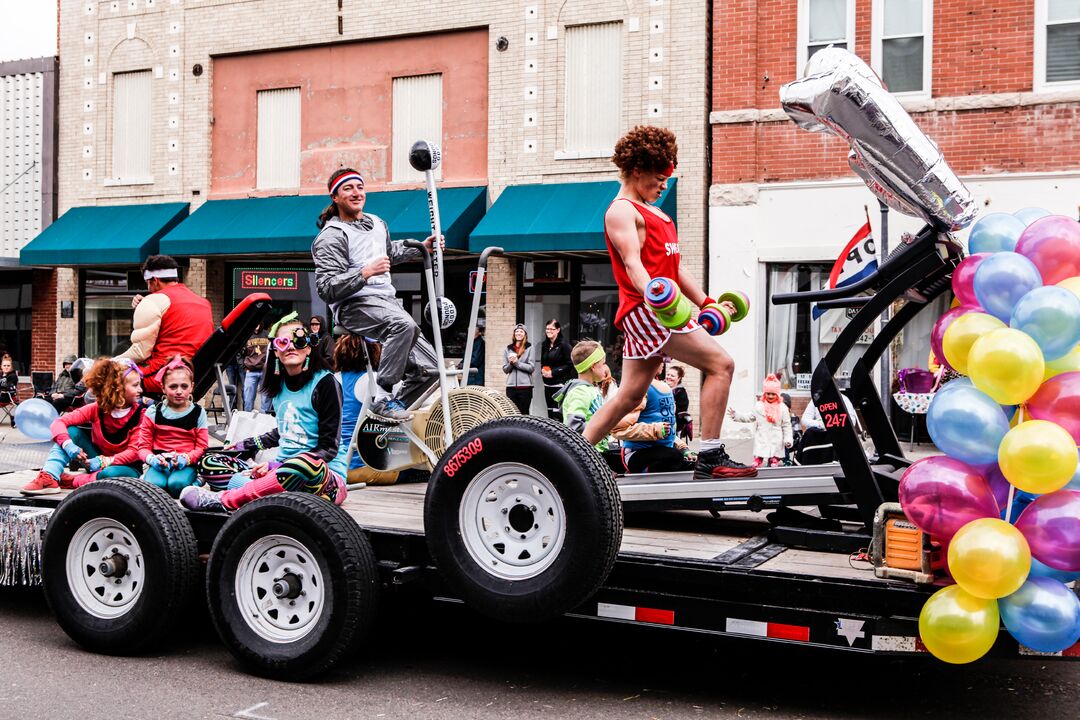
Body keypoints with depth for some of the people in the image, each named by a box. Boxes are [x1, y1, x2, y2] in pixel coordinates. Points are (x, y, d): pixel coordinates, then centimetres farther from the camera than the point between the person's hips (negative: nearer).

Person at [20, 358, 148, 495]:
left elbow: (134, 451, -19)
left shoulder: (139, 414, -15)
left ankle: (72, 481, -19)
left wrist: (105, 461, -31)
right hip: (98, 461, 3)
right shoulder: (96, 408, -8)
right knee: (71, 431, -14)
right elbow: (59, 423, -12)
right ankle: (49, 478, -23)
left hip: (125, 466, -3)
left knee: (111, 474, -40)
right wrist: (68, 445, -32)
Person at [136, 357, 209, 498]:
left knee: (177, 484, -34)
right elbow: (143, 446, 6)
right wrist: (152, 459, -17)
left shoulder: (198, 413, 6)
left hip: (186, 464, -1)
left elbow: (201, 447, 2)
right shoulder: (153, 412, 6)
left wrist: (185, 458, -19)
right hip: (160, 463, 1)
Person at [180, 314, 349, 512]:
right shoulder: (281, 384, 13)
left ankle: (222, 501, -32)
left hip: (327, 479, -6)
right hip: (283, 472, 6)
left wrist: (276, 466, -19)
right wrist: (246, 445, 24)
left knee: (308, 462, -42)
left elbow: (329, 448, -12)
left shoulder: (324, 382, -7)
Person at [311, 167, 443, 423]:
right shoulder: (332, 236, -8)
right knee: (405, 325, -38)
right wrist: (365, 273, -27)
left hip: (388, 303, 8)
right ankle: (383, 400, -33)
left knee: (429, 368, -1)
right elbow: (326, 289, -17)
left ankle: (389, 411, 13)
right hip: (354, 306, -8)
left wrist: (422, 248, 26)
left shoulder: (376, 223, 17)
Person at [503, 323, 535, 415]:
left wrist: (517, 362, -12)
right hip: (511, 386, 3)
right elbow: (505, 369, 11)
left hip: (525, 386, -3)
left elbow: (532, 367, -6)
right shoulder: (508, 349, 12)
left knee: (524, 413, -1)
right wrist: (510, 363, -9)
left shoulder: (529, 348, 1)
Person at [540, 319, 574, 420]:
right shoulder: (545, 345, 13)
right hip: (548, 384, 7)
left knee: (557, 413, -13)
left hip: (560, 383, -7)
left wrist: (553, 372, -14)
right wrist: (542, 370, 2)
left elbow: (569, 364, -12)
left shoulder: (564, 344, -8)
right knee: (550, 411, 9)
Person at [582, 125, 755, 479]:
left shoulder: (649, 212, 26)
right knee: (720, 364, -14)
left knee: (629, 395, 10)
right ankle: (710, 459, -14)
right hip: (643, 308, -10)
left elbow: (673, 267, 28)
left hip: (649, 313, 10)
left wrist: (706, 302, 23)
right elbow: (632, 263, -21)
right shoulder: (621, 211, -5)